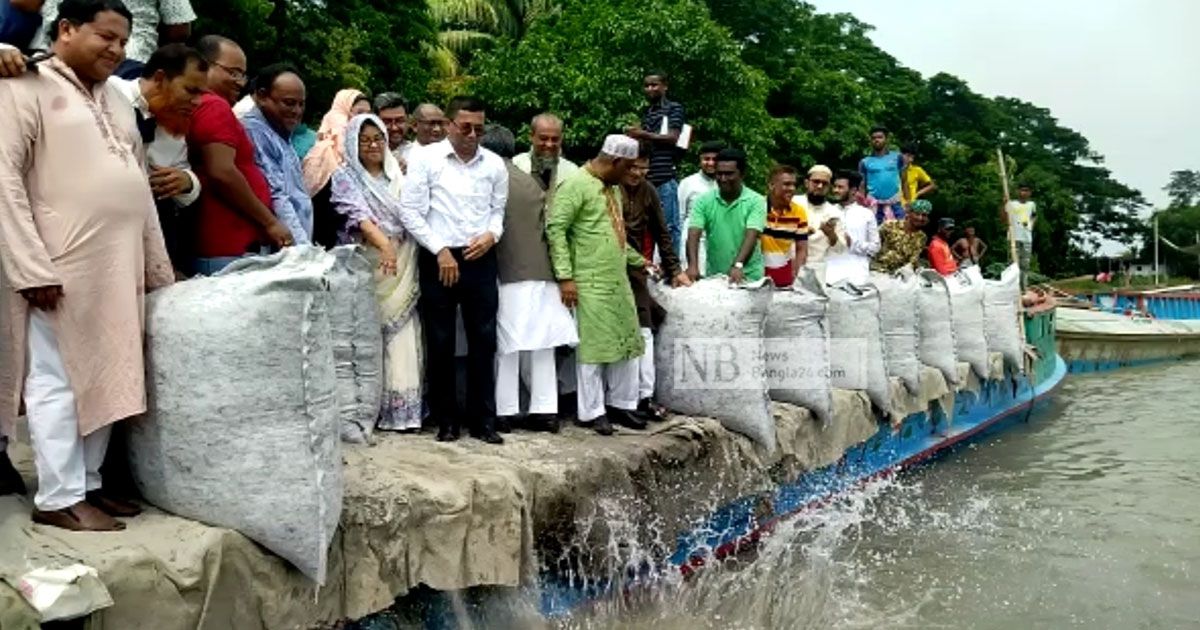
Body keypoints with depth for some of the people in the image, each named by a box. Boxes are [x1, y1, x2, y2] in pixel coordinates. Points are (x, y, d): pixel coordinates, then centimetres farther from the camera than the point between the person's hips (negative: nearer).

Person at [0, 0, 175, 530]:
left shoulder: (116, 99, 19)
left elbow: (139, 185, 21)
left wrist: (158, 265, 17)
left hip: (120, 267, 7)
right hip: (62, 266, -7)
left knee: (106, 379, 10)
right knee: (58, 381, -2)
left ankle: (86, 483, 20)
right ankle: (59, 498, 6)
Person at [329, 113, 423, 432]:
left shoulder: (397, 175, 17)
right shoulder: (345, 176, 4)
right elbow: (357, 214, -13)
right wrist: (383, 243, -30)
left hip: (402, 268, 3)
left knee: (401, 335, -1)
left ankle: (401, 409, 3)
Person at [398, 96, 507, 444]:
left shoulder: (495, 164, 7)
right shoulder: (425, 158, -3)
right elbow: (410, 211, -5)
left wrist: (491, 235, -6)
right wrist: (440, 251, -10)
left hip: (481, 260, 3)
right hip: (438, 259, -2)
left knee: (484, 341, 4)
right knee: (440, 343, 4)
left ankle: (484, 420, 13)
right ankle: (445, 420, 16)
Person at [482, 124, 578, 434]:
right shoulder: (532, 182, 10)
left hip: (505, 272, -4)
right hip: (540, 271, 4)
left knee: (506, 345, 2)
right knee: (541, 344, 8)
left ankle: (504, 411, 7)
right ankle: (545, 409, 10)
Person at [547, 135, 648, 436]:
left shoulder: (613, 188, 17)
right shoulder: (576, 185, -11)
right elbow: (555, 229, -16)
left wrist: (638, 260, 25)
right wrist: (565, 276, -20)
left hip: (619, 280, 9)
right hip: (590, 283, -8)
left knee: (627, 341, 10)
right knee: (593, 345, -2)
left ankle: (621, 404, 22)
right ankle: (592, 412, 9)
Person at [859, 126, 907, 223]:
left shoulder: (897, 157, 6)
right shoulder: (865, 162, 6)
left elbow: (904, 180, 8)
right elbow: (862, 186, 8)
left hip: (895, 203, 0)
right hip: (874, 205, 0)